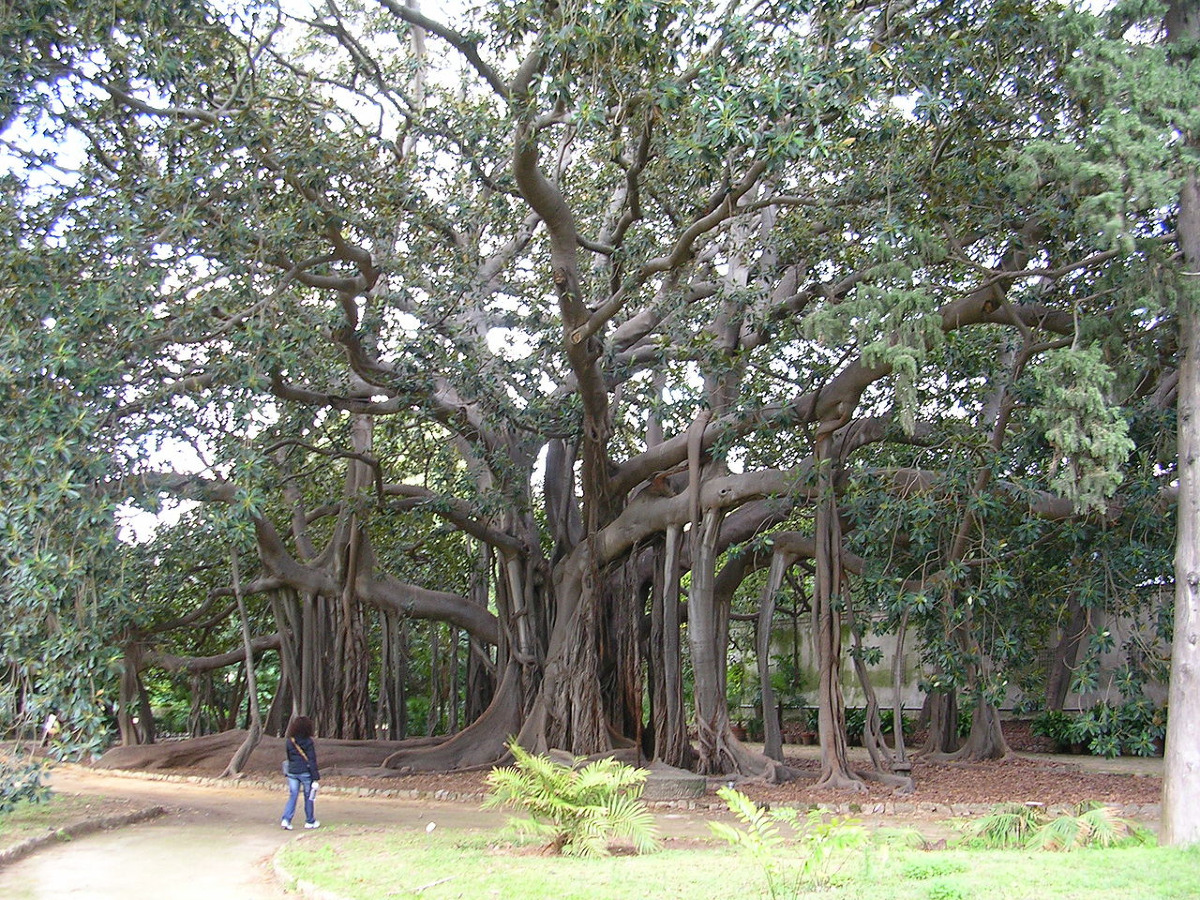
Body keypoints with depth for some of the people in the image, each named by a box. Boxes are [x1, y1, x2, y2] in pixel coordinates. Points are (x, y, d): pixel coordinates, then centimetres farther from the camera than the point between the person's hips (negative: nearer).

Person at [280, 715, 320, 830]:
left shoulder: (289, 741, 2)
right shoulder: (308, 742, -13)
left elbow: (289, 757, 11)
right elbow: (312, 761, -13)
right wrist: (316, 778, -11)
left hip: (292, 772, 4)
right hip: (305, 772, -4)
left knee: (292, 796, 9)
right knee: (309, 797, 10)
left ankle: (286, 819, -7)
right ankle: (310, 822, 19)